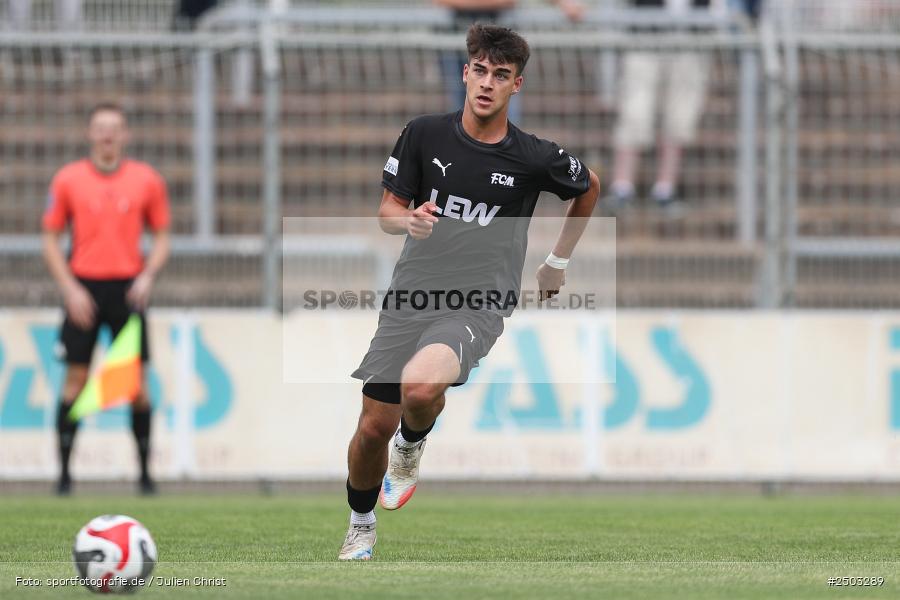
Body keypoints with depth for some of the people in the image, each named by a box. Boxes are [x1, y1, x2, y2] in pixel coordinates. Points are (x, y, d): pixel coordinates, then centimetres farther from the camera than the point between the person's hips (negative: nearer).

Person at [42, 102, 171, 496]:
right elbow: (50, 241, 5)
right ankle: (64, 472, 1)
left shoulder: (146, 180, 4)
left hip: (127, 289, 1)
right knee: (75, 378, -4)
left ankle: (145, 472, 6)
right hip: (83, 288, -1)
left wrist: (147, 277, -6)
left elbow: (161, 238, 11)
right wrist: (70, 289, -6)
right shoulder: (68, 179, 1)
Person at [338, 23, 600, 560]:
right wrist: (409, 220, -17)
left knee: (419, 389, -33)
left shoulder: (535, 158, -6)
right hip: (412, 294, 3)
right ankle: (361, 528, 32)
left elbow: (589, 186, 15)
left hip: (479, 301, -3)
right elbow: (389, 210, 7)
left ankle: (412, 444, 4)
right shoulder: (425, 135, -1)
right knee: (374, 427, 3)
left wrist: (559, 262, 21)